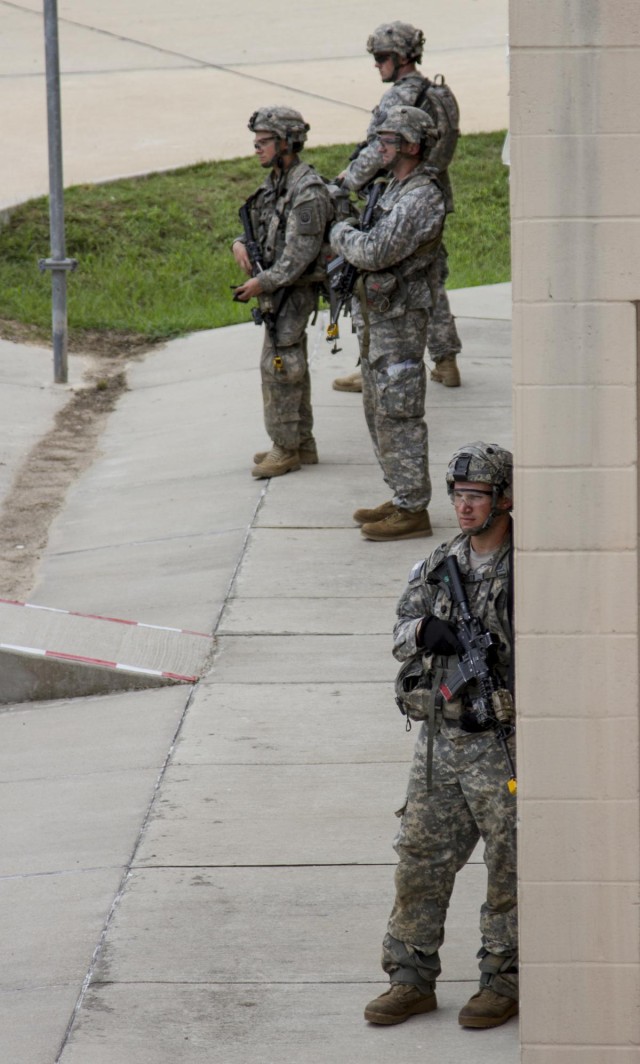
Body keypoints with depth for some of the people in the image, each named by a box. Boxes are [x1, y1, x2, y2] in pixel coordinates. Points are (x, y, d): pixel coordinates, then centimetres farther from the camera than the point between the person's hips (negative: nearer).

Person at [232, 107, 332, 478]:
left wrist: (264, 282, -25)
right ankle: (302, 444, 22)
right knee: (292, 366, 15)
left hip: (293, 291, -10)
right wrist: (241, 243, -2)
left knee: (279, 366, -7)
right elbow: (260, 225, 20)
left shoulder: (308, 191, -21)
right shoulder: (275, 182, 10)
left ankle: (285, 449, -1)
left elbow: (301, 252, -24)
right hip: (276, 287, 10)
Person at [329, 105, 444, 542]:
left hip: (399, 320, -11)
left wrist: (341, 233, -8)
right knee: (379, 410, 16)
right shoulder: (397, 189, 14)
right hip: (377, 316, 11)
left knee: (398, 415, -8)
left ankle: (413, 510, -4)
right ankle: (403, 497, 24)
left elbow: (377, 252, -26)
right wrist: (351, 238, 4)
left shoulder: (422, 198, -20)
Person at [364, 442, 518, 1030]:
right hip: (439, 739, 6)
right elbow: (402, 631, 3)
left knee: (509, 867, 4)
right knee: (421, 861, 9)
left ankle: (505, 981, 16)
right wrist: (426, 629, -19)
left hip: (501, 744, -6)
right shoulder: (441, 564, 8)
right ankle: (412, 978, 19)